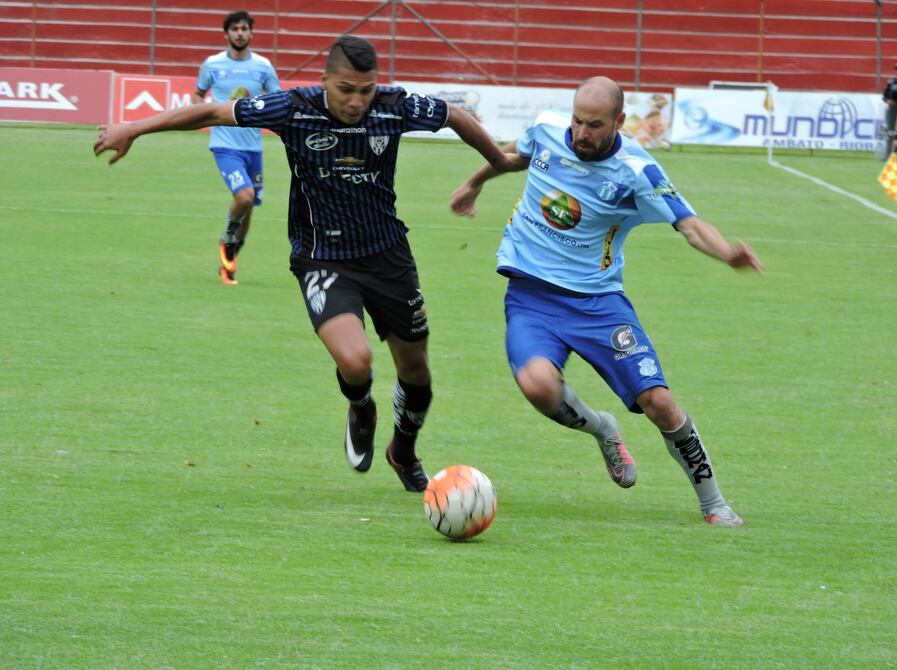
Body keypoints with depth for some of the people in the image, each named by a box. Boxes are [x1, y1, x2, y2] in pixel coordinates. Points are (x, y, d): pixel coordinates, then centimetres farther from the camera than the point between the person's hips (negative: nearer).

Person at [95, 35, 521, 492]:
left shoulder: (395, 107, -15)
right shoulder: (296, 110, -20)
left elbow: (456, 117, 5)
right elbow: (213, 112, -11)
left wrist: (499, 162, 21)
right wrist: (133, 130, -9)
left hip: (388, 254, 3)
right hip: (323, 262, -3)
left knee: (415, 373, 13)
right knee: (354, 361, -26)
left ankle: (404, 453, 45)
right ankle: (361, 414, 12)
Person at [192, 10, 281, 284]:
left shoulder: (263, 66, 3)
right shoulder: (212, 64, 0)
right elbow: (197, 95, 15)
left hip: (253, 146, 4)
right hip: (225, 145, -4)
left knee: (247, 208, 10)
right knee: (244, 196, -25)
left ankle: (227, 263, 31)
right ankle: (227, 240, 4)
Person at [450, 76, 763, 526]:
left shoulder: (635, 170, -14)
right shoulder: (546, 132, -5)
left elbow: (690, 225, -19)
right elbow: (513, 152, 20)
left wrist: (727, 252, -40)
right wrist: (474, 184, 37)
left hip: (597, 299, -1)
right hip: (530, 297, 1)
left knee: (659, 403, -11)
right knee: (537, 384, -30)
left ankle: (712, 502, 12)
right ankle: (602, 430, 5)